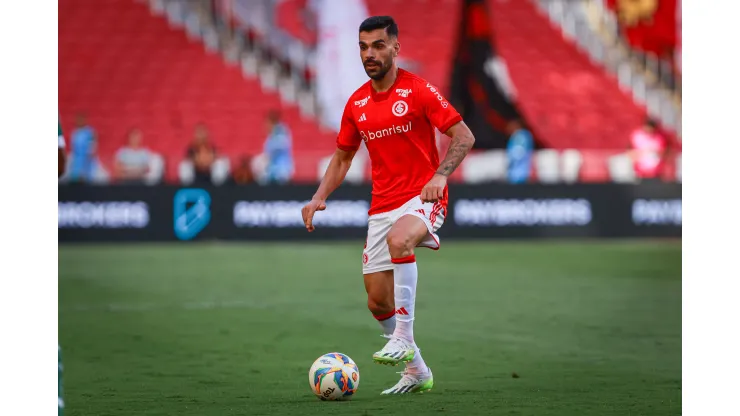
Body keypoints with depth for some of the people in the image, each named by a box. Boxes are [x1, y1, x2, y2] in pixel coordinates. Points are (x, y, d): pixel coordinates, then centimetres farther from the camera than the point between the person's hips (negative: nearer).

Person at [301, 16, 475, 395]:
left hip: (423, 197, -6)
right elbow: (342, 156, 20)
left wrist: (440, 175, -23)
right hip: (382, 205, 6)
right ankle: (416, 371, 23)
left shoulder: (418, 91, -7)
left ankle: (403, 339, -31)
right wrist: (319, 198, 6)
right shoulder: (357, 104, 9)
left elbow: (463, 136, -8)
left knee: (399, 239, -38)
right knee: (377, 301, 4)